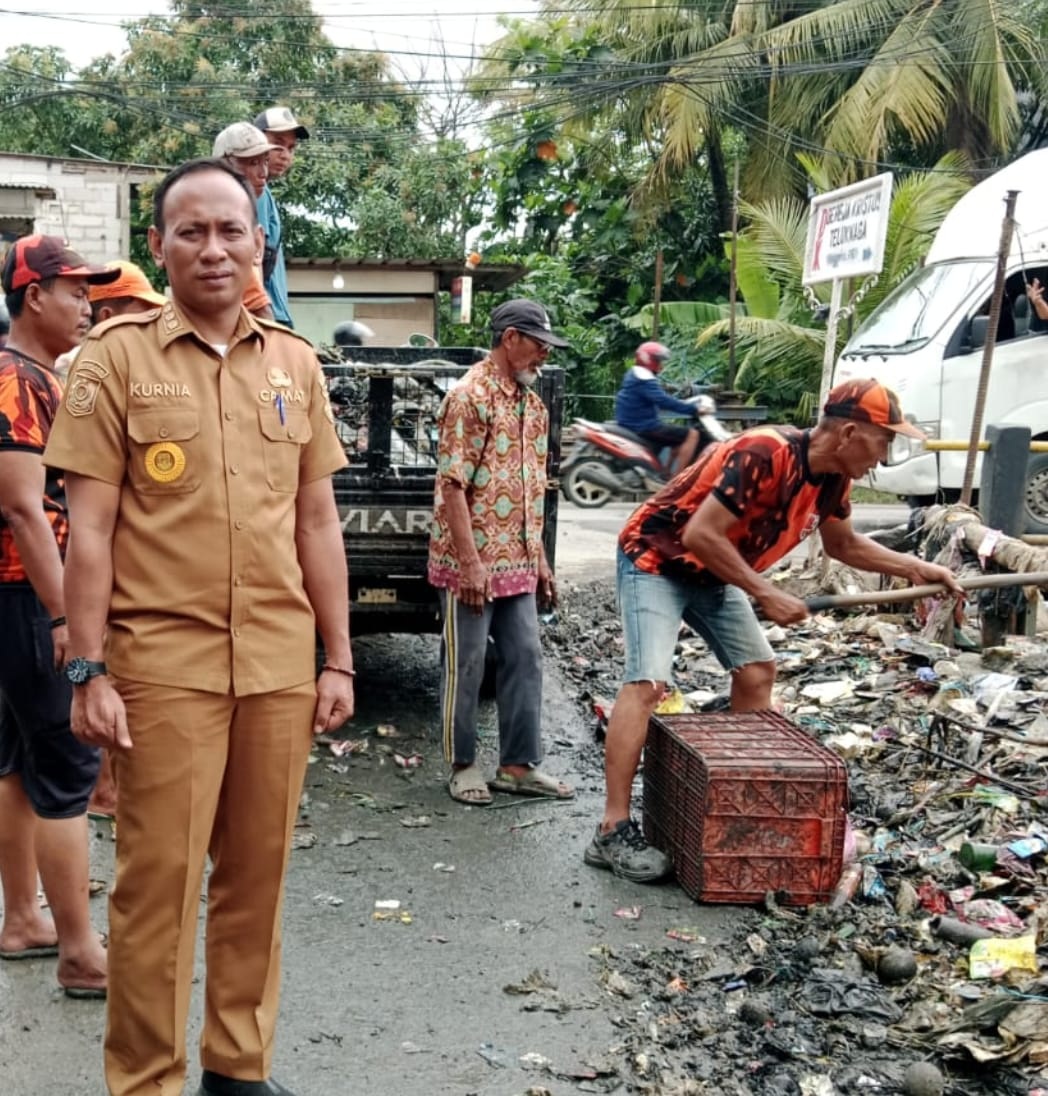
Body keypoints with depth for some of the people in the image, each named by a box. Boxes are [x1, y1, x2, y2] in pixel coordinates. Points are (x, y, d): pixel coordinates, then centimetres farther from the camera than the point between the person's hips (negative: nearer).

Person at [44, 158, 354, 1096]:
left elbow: (317, 521, 11)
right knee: (159, 882, 3)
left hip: (281, 665, 4)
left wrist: (338, 659, 9)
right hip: (163, 665, -3)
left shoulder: (295, 362, 9)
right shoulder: (117, 358, -1)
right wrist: (89, 671, -8)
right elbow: (90, 527, -3)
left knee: (258, 875, 12)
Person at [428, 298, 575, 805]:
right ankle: (463, 765, 16)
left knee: (524, 659, 9)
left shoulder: (531, 403, 13)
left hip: (518, 563, 8)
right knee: (464, 665, 4)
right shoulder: (470, 396, -12)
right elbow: (452, 485, -17)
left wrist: (539, 558, 16)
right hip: (471, 562, -8)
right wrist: (471, 563, -20)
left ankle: (518, 765, 19)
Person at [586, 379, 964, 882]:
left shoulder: (832, 476, -4)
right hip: (655, 559, -9)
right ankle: (612, 831, -21)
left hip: (713, 573, 9)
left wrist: (916, 568, 7)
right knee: (647, 681, -20)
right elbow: (700, 535, -34)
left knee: (757, 671, 7)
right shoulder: (764, 454, -32)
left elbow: (843, 545, 14)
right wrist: (767, 595, -28)